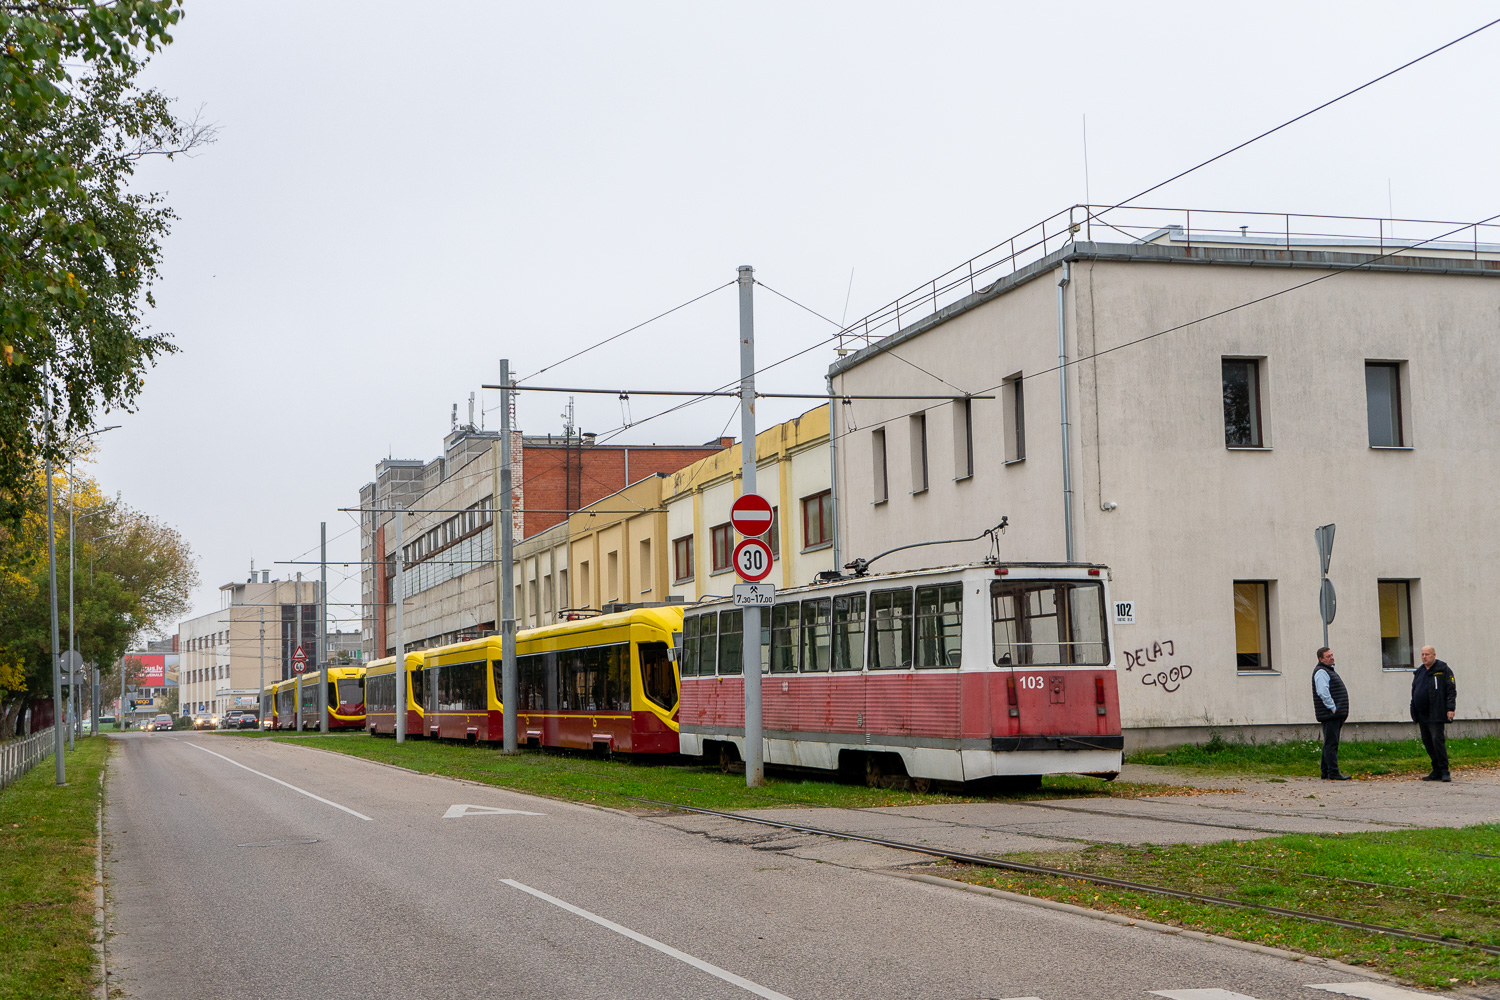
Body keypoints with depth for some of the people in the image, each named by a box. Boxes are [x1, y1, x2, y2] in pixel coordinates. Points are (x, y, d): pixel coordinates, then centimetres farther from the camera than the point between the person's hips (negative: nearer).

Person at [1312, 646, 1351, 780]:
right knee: (1331, 744, -11)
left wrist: (1341, 714, 21)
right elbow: (1323, 693, -22)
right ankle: (1333, 773, -14)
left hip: (1335, 714, 11)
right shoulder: (1321, 672, -11)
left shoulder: (1329, 670, 22)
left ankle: (1326, 773, 16)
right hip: (1329, 714, -11)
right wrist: (1333, 708, -20)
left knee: (1330, 744, 12)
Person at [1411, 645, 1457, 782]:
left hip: (1435, 714, -7)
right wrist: (1414, 714, 19)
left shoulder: (1444, 670, -2)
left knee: (1437, 740, -13)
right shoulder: (1419, 672, 17)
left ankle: (1444, 771, -9)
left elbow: (1451, 690, -6)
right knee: (1428, 743, 7)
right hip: (1421, 714, 7)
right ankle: (1437, 771, 13)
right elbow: (1414, 692, 22)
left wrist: (1450, 708, -16)